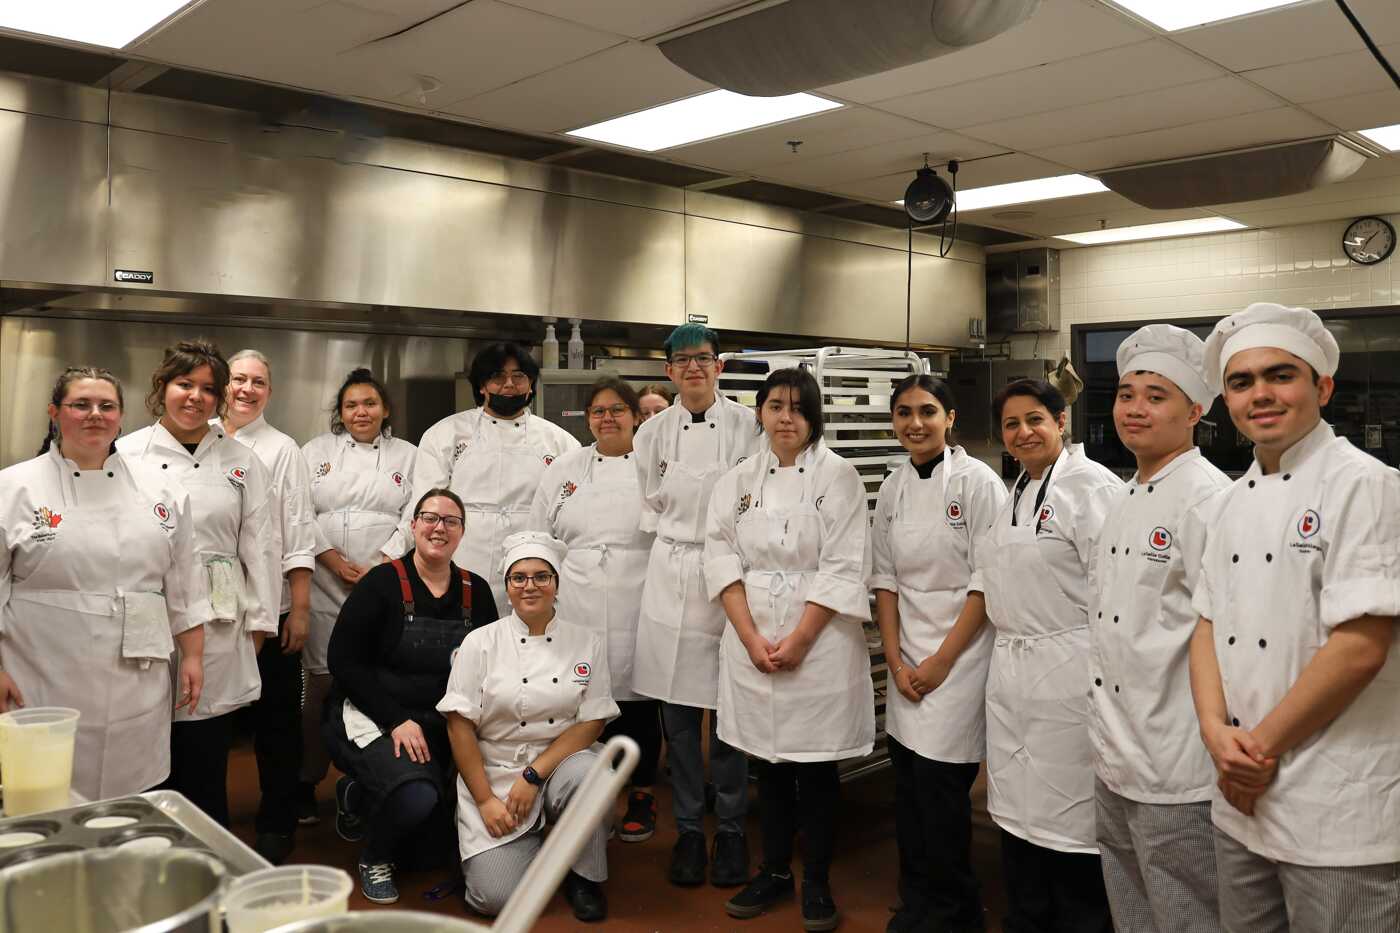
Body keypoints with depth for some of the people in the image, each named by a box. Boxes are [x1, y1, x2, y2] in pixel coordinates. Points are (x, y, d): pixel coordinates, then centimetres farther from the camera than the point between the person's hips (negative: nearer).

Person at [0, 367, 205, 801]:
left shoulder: (160, 489, 7)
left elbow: (181, 585, 9)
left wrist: (192, 656, 7)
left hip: (138, 683, 2)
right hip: (46, 687, -2)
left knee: (133, 802, 9)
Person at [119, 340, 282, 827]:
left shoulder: (242, 461, 7)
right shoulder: (128, 453, 1)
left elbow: (260, 545, 6)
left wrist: (258, 622, 3)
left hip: (217, 623, 1)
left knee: (207, 759, 7)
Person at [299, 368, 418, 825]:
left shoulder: (408, 456, 10)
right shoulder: (317, 452, 11)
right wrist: (338, 563, -9)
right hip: (327, 587, 0)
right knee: (322, 684, 1)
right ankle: (306, 784, 15)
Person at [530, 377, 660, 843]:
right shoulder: (563, 470, 10)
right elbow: (539, 540, 12)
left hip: (636, 614, -1)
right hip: (575, 611, 2)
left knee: (637, 706, 6)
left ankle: (641, 796, 24)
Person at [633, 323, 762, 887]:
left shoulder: (745, 425, -3)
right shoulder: (654, 432, 6)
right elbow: (651, 507, 13)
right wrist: (679, 549, 7)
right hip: (671, 576, 2)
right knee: (676, 710, 7)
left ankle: (731, 829, 20)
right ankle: (688, 828, 22)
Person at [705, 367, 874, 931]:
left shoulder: (838, 476, -3)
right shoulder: (737, 481, 7)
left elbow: (842, 568, -9)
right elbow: (722, 561, 2)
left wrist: (798, 642, -14)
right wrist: (752, 639, -9)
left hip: (820, 640, -3)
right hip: (751, 639, 3)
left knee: (817, 766, 5)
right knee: (769, 763, 13)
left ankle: (816, 882, 21)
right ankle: (774, 870, 28)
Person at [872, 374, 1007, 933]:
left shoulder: (978, 483, -10)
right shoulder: (892, 490, 7)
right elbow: (885, 578, 9)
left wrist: (943, 660, -11)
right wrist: (896, 660, 0)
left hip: (961, 654, -5)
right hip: (907, 661, 5)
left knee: (940, 787, -5)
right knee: (908, 786, 8)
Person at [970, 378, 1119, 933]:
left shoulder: (1091, 486, -12)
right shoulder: (1016, 493, 15)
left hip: (1067, 673, -8)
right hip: (1010, 670, 8)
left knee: (1069, 817, 1)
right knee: (1018, 809, 16)